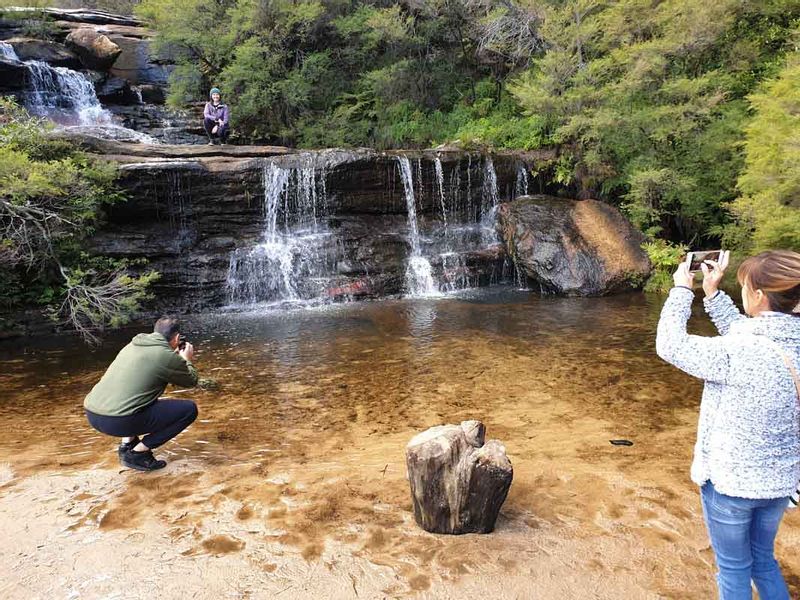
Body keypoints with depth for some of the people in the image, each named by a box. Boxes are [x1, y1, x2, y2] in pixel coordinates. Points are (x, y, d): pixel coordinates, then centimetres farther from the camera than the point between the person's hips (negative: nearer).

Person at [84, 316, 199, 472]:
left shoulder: (132, 346, 16)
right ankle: (137, 453, 2)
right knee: (189, 409, 0)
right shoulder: (167, 356, -6)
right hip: (118, 421, -8)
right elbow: (191, 381, 10)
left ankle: (127, 443, 19)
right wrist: (186, 359, 27)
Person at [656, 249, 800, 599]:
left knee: (734, 570, 16)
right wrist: (713, 294, 7)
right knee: (763, 561, 28)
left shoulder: (738, 353, -29)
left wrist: (682, 290, -7)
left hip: (730, 481, -6)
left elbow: (670, 345, -18)